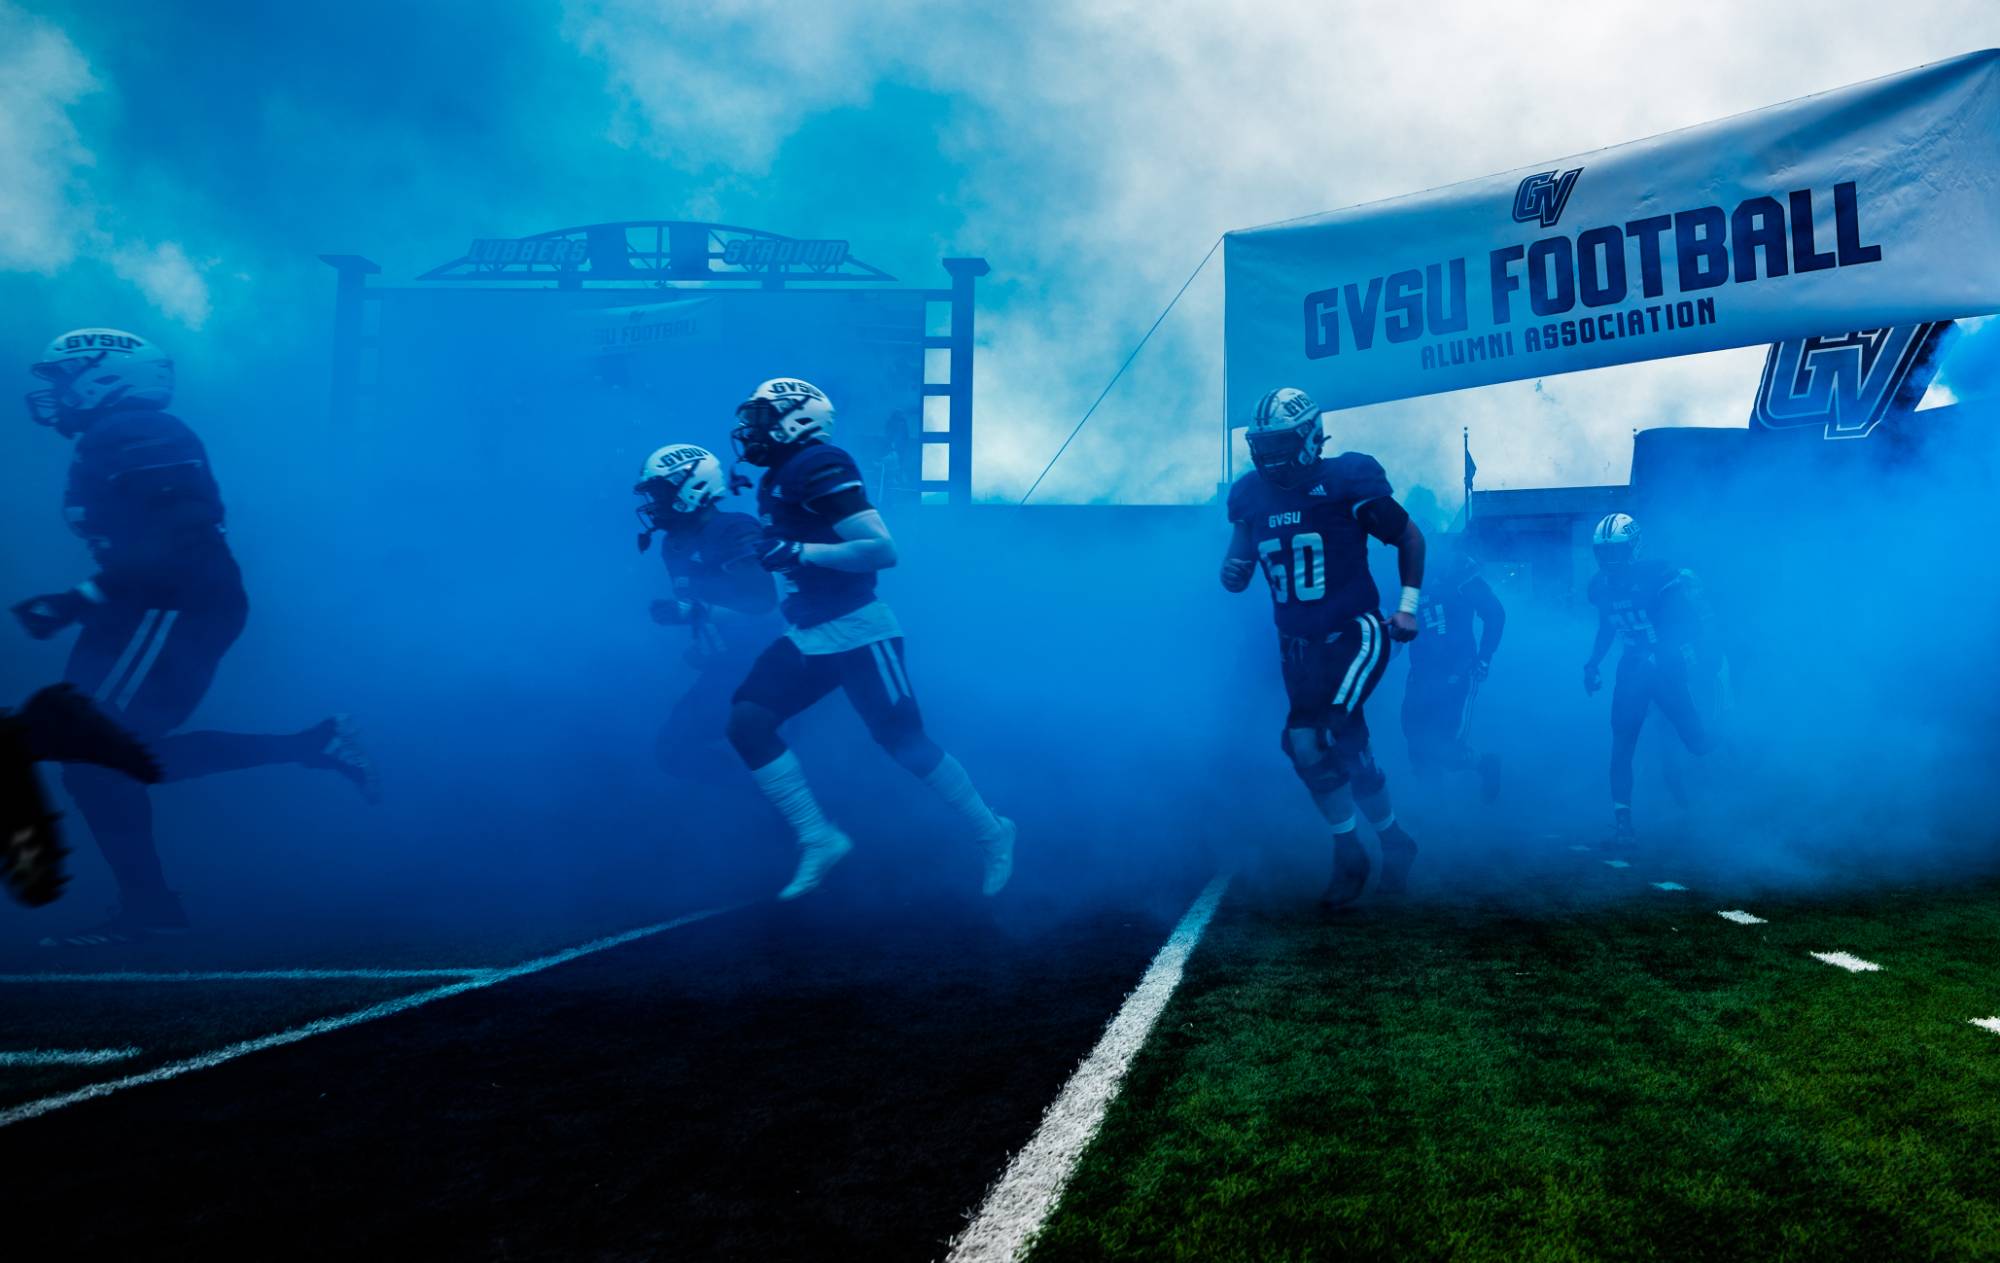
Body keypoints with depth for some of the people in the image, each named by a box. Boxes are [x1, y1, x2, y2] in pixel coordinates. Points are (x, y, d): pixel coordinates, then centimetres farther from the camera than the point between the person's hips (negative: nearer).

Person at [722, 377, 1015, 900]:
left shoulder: (818, 466, -16)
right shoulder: (776, 479, 13)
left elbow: (883, 550, -23)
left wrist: (799, 551, -25)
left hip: (856, 633, -9)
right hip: (805, 636, 9)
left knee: (906, 743, -2)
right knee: (746, 722, -5)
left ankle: (992, 835, 17)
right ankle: (819, 839, 1)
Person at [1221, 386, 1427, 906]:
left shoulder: (1346, 483, -12)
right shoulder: (1250, 495, 1)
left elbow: (1410, 536, 1)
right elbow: (1238, 568, 12)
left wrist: (1409, 605, -4)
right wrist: (1233, 572, -11)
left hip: (1356, 635, -5)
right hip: (1298, 645, 5)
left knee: (1314, 738, -21)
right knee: (1346, 750, 7)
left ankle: (1349, 855, -1)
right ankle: (1393, 839, 30)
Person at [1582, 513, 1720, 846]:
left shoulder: (1656, 574, -17)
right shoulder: (1601, 585, 3)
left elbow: (1693, 615, -18)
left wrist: (1706, 654, -28)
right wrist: (1592, 665, 12)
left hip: (1670, 667, -5)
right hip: (1634, 668, 5)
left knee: (1697, 739, -4)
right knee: (1622, 743, -5)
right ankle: (1621, 818, -1)